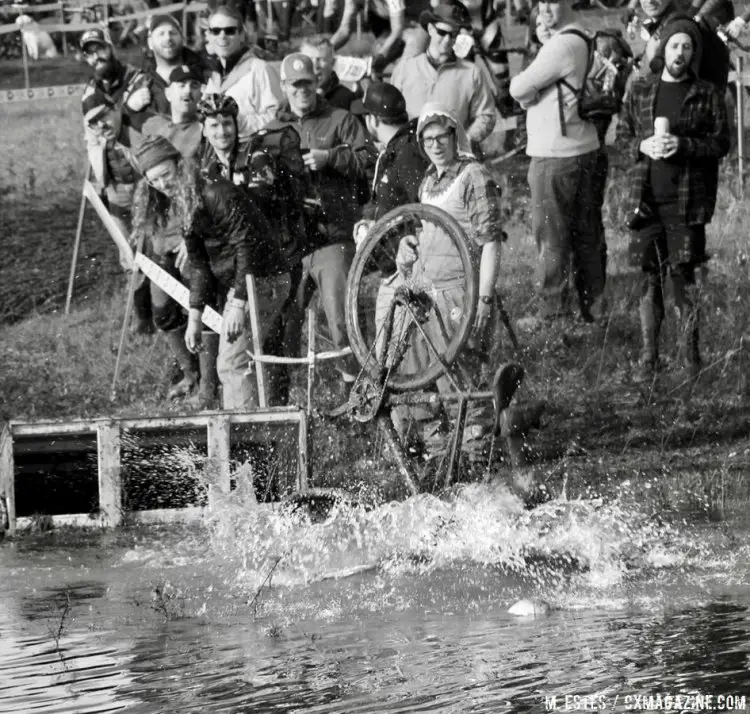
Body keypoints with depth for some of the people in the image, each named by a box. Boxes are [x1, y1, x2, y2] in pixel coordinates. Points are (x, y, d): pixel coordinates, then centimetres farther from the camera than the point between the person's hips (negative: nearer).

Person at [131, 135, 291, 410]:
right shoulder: (182, 206, 8)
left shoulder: (217, 194, -19)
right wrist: (194, 316, 2)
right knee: (231, 365, 11)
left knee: (232, 364, -15)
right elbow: (199, 265, 10)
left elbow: (247, 247, -22)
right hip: (229, 285, 10)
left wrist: (238, 305, -27)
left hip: (257, 282, -10)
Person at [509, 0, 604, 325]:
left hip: (557, 155, -10)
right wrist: (532, 94, 0)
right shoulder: (582, 40, 15)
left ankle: (552, 310, -1)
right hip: (582, 148, 10)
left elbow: (519, 89, -16)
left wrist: (525, 89, 4)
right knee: (583, 233, 13)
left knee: (550, 234, -4)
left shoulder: (563, 45, -17)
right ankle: (592, 307, 17)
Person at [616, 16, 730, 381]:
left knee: (683, 272, -2)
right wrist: (643, 145, -7)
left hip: (688, 198, -2)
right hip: (646, 196, 2)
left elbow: (721, 143, -1)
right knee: (650, 275, 3)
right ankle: (648, 354, 6)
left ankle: (690, 350, 7)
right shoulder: (640, 90, 10)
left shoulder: (706, 94, 2)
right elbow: (622, 134, 13)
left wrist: (682, 145, -14)